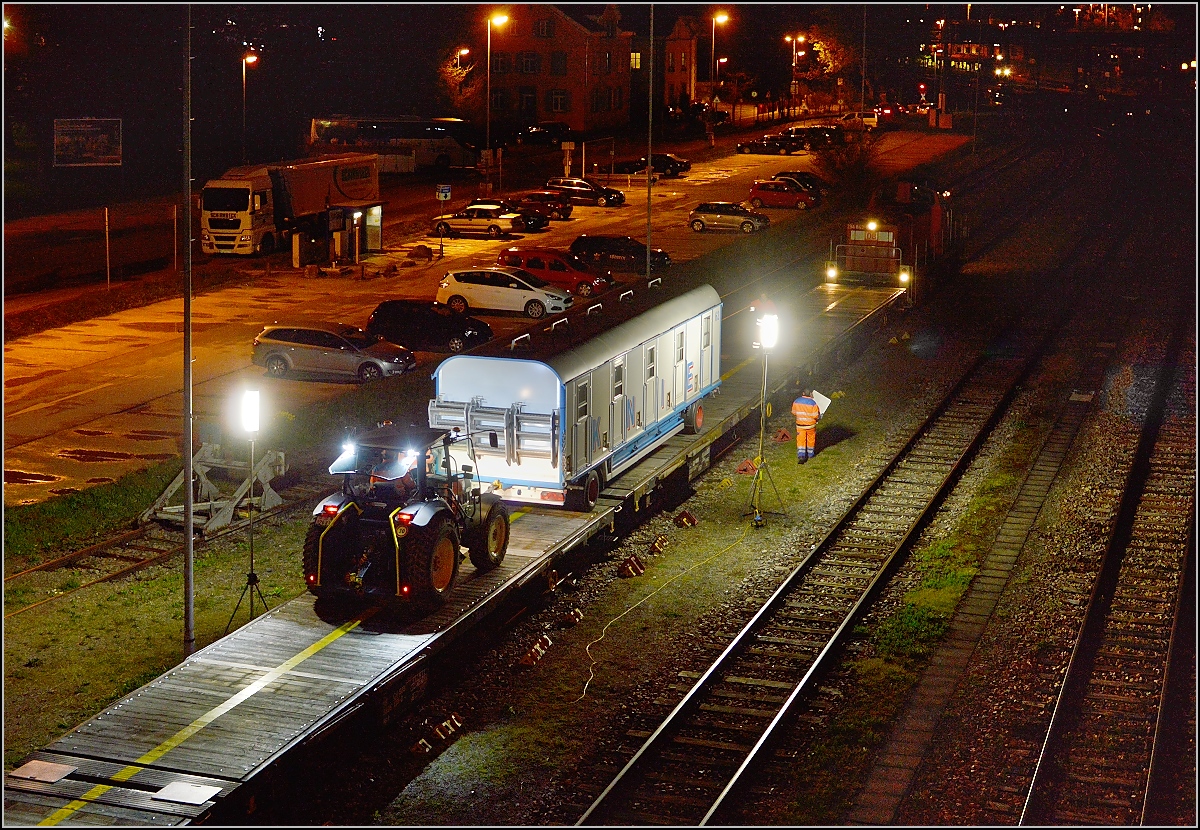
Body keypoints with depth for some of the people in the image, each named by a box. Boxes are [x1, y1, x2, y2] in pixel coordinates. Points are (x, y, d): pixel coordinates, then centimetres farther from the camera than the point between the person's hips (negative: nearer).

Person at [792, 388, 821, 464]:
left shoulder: (796, 401, -6)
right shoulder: (812, 403, -18)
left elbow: (793, 413, 5)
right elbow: (816, 416, -17)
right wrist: (819, 418, 5)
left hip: (800, 425, 2)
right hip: (810, 425, -2)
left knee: (800, 440, 4)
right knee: (810, 440, 17)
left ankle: (801, 456, -11)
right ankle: (810, 454, 33)